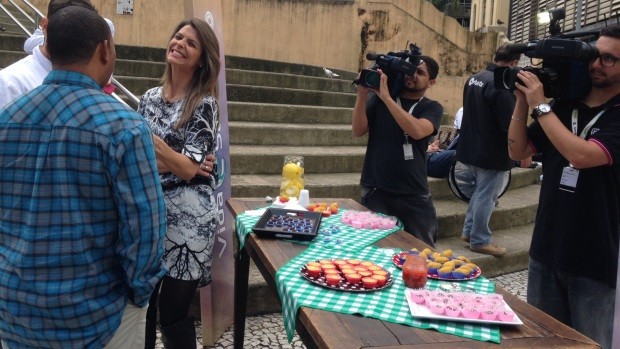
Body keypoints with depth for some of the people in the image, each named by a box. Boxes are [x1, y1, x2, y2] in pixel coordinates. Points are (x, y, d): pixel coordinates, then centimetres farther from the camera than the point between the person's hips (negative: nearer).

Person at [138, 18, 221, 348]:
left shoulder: (204, 104, -7)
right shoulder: (149, 97, 8)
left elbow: (188, 170, -14)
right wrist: (174, 162, -13)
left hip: (187, 215, -5)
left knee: (173, 311, 5)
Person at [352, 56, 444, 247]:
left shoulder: (432, 108, 2)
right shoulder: (378, 98, 5)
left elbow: (417, 131, -20)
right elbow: (358, 130, -4)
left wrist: (386, 97, -22)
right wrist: (362, 93, -15)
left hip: (414, 195, 0)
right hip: (376, 191, 0)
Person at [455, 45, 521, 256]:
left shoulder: (474, 78, 6)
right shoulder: (502, 85, -22)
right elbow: (510, 124, -21)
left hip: (470, 148, 9)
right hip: (492, 153, -9)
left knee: (479, 192, 22)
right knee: (485, 197, 2)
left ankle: (469, 231, 29)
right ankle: (480, 240, 13)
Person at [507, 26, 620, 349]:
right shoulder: (564, 105, 5)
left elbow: (582, 155, -26)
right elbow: (517, 151, 5)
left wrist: (540, 105, -19)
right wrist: (522, 102, -6)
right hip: (546, 249, 5)